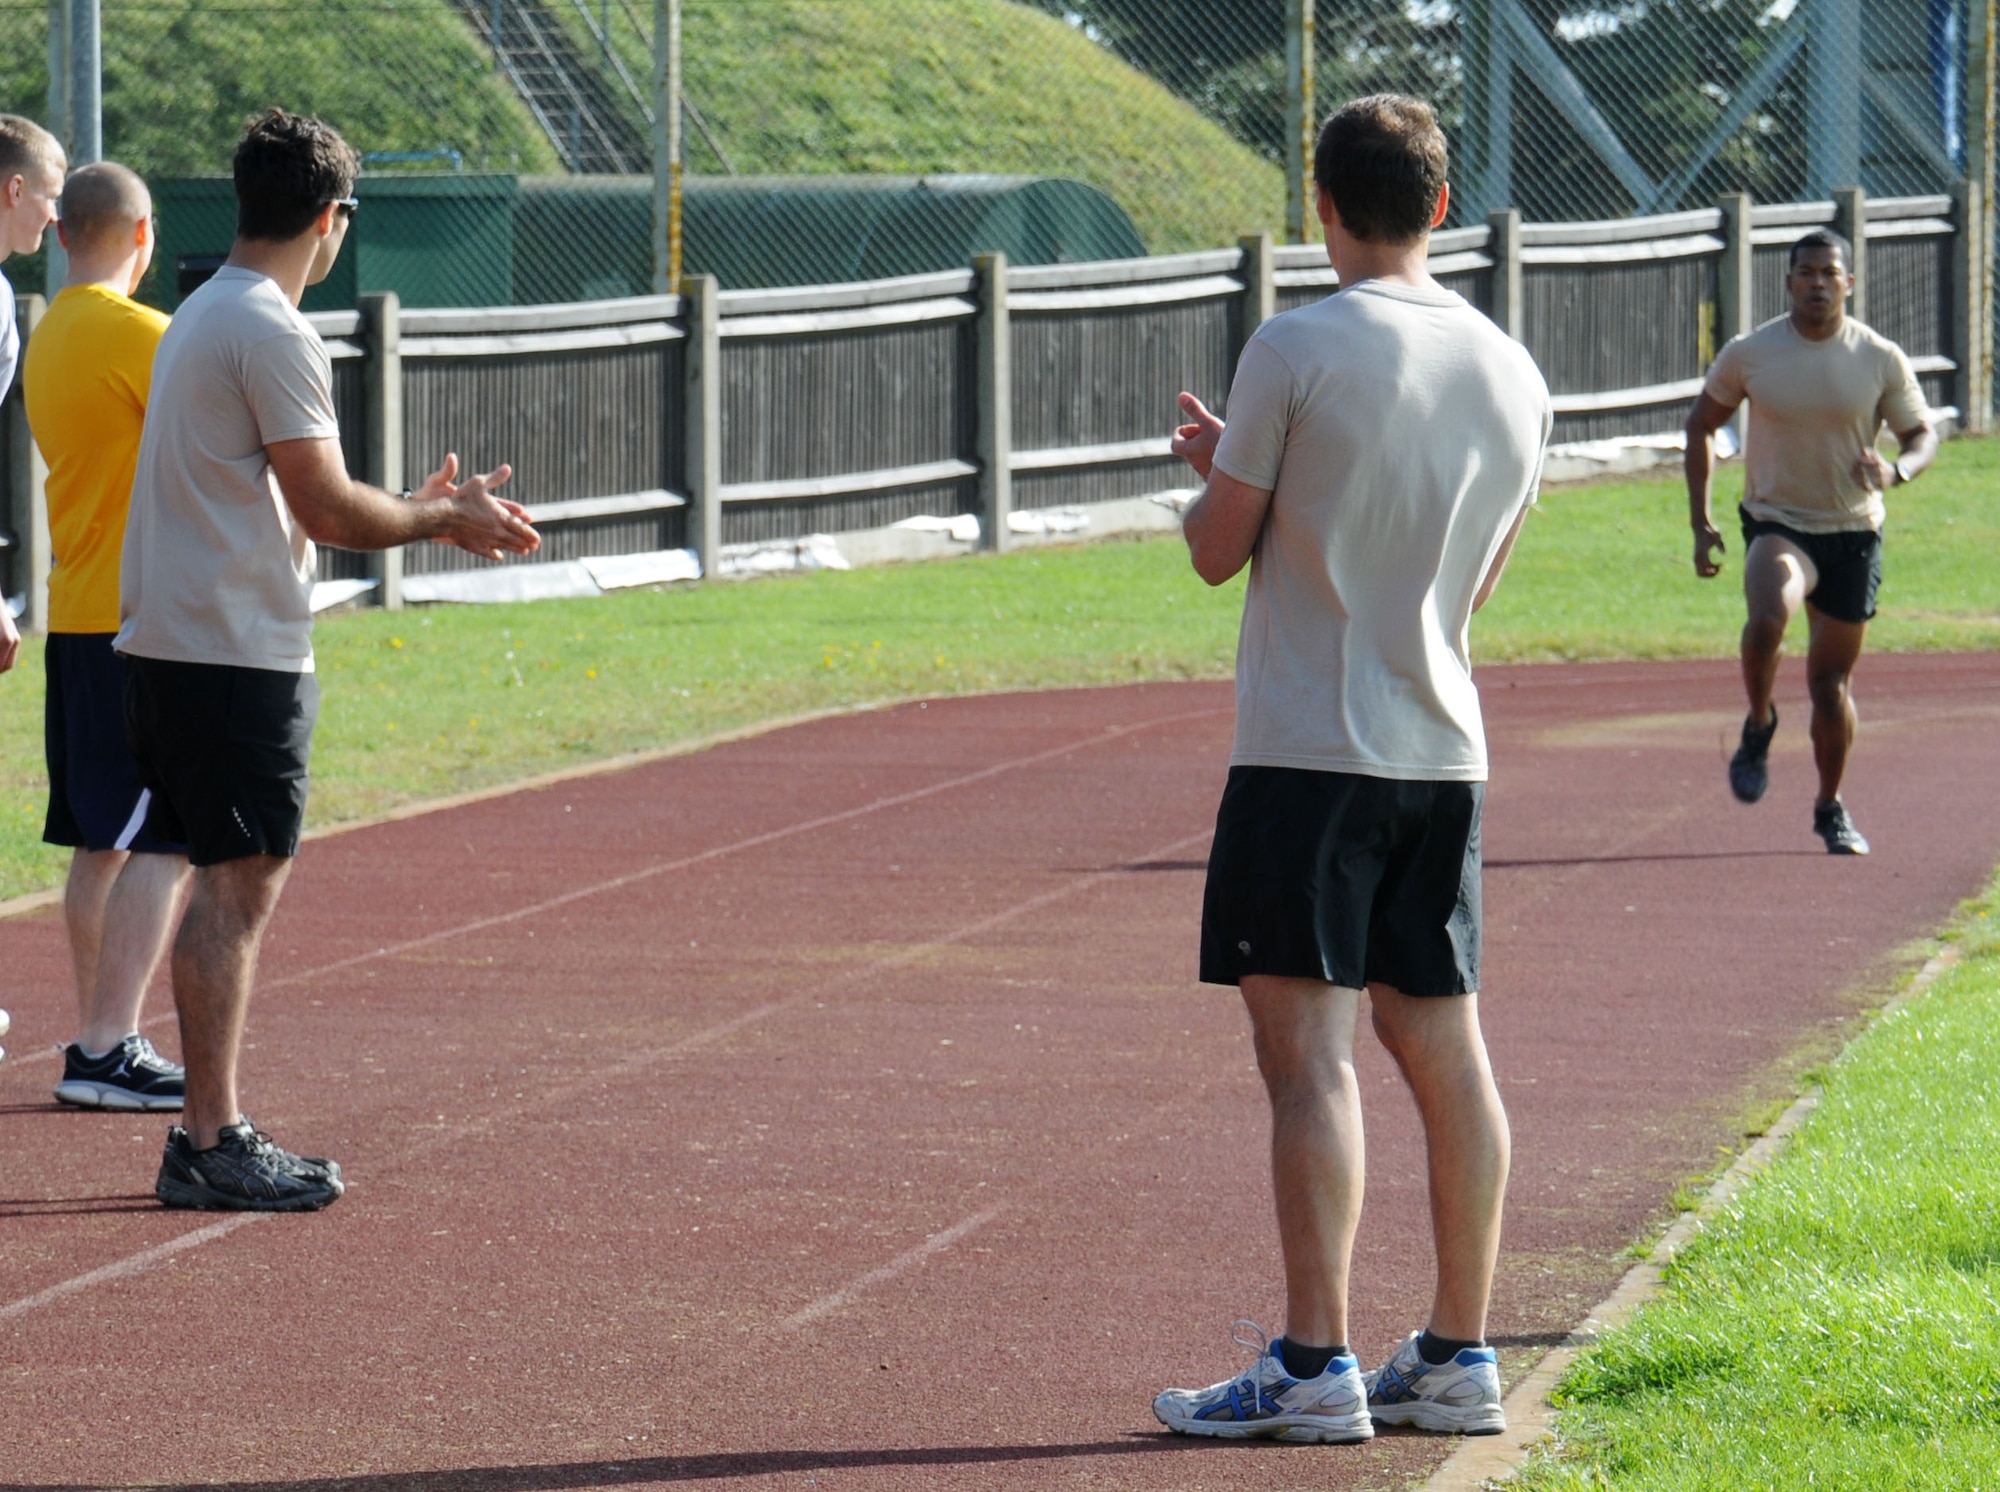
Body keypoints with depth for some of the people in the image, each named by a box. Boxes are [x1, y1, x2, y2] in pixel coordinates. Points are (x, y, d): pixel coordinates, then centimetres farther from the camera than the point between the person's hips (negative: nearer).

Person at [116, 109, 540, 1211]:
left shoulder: (202, 317, 17)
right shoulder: (271, 333, -14)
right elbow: (328, 511, -16)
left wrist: (423, 506, 27)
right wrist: (445, 520, -1)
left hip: (166, 644, 10)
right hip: (234, 653, -10)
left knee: (230, 883, 14)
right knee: (241, 883, -8)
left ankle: (211, 1132, 17)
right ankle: (211, 1143, -9)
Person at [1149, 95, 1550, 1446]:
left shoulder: (1297, 352, -11)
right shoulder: (1513, 375, 7)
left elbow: (1218, 551, -4)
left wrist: (1219, 471, 19)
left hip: (1307, 751, -6)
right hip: (1443, 750, 6)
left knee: (1308, 1048, -6)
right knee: (1442, 1045, 10)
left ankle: (1316, 1369, -10)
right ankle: (1460, 1360, 14)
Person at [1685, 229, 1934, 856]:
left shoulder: (1881, 359, -6)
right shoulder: (1748, 354, -6)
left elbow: (1924, 435, 3)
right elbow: (1702, 423, 8)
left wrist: (1895, 470, -21)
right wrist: (1700, 520, 2)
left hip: (1853, 531, 1)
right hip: (1776, 523, -1)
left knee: (1831, 681, 8)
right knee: (1768, 617, -33)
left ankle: (1831, 807, 29)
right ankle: (1758, 725, -5)